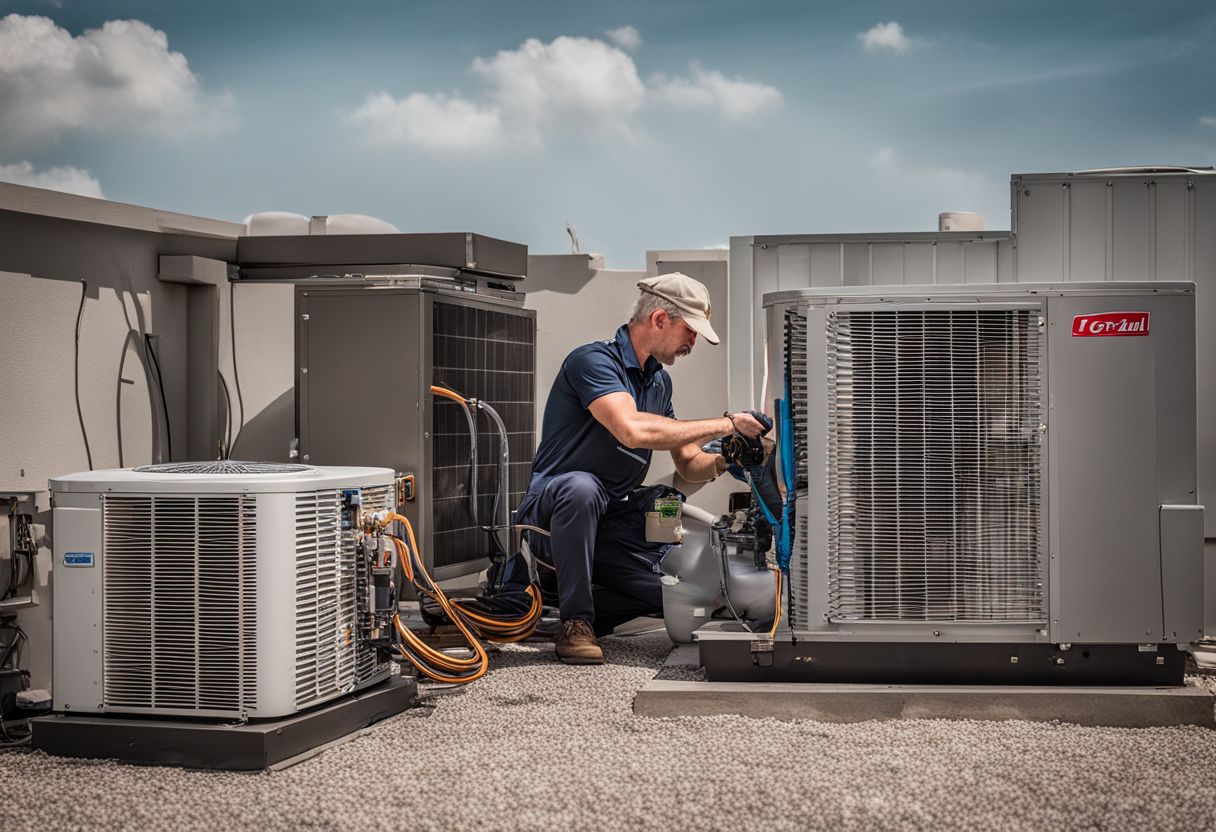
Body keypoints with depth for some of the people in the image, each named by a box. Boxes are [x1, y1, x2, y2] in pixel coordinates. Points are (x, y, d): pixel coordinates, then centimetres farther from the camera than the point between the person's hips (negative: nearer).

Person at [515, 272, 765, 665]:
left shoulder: (659, 382, 13)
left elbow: (689, 464, 17)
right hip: (552, 511, -7)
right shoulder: (595, 360, -15)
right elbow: (633, 430, -32)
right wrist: (724, 424, -25)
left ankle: (568, 594, 7)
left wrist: (723, 460, -7)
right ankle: (574, 623, -25)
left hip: (612, 524, 7)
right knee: (582, 487, -42)